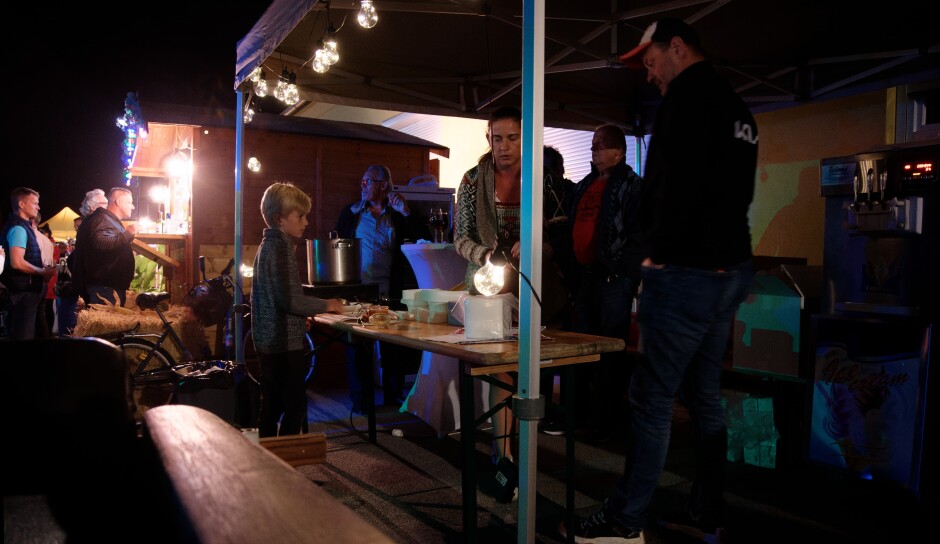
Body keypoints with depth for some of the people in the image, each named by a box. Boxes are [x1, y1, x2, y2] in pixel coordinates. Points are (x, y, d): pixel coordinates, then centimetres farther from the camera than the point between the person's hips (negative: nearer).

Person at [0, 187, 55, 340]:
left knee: (24, 336, 13)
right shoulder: (18, 228, -14)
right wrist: (42, 272, -11)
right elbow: (17, 263, -24)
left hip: (27, 290, 10)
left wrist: (42, 272, 11)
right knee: (23, 338, -7)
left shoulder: (23, 227, 16)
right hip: (22, 292, -10)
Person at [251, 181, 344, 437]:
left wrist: (301, 316, 16)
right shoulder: (281, 247, -16)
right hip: (285, 342, -10)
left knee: (272, 405, 16)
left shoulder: (268, 244, 14)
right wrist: (325, 305, -11)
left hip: (268, 340, 10)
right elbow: (290, 299, -23)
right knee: (295, 407, -4)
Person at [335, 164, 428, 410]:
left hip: (389, 293, 0)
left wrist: (406, 212, -13)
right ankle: (359, 398, 16)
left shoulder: (397, 215, 5)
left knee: (392, 348, 7)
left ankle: (393, 396, 20)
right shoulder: (350, 212, 6)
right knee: (357, 346, 5)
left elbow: (423, 237, -3)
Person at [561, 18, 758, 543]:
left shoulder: (689, 93, -10)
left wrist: (660, 246, -9)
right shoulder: (736, 106, 20)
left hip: (686, 271, -10)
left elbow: (675, 183, -20)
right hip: (730, 267, 10)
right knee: (705, 396, 14)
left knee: (652, 398, -3)